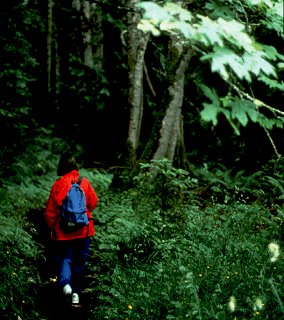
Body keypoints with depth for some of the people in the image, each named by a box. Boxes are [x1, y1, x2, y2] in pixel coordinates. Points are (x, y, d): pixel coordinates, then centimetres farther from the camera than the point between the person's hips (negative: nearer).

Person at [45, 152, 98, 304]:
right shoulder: (84, 183, -7)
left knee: (65, 257, 11)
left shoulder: (58, 185, -12)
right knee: (80, 260, 14)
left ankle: (65, 283, -15)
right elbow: (93, 202, 4)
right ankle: (76, 291, 18)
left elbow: (50, 210, -8)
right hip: (84, 230, 2)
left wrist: (51, 227, 8)